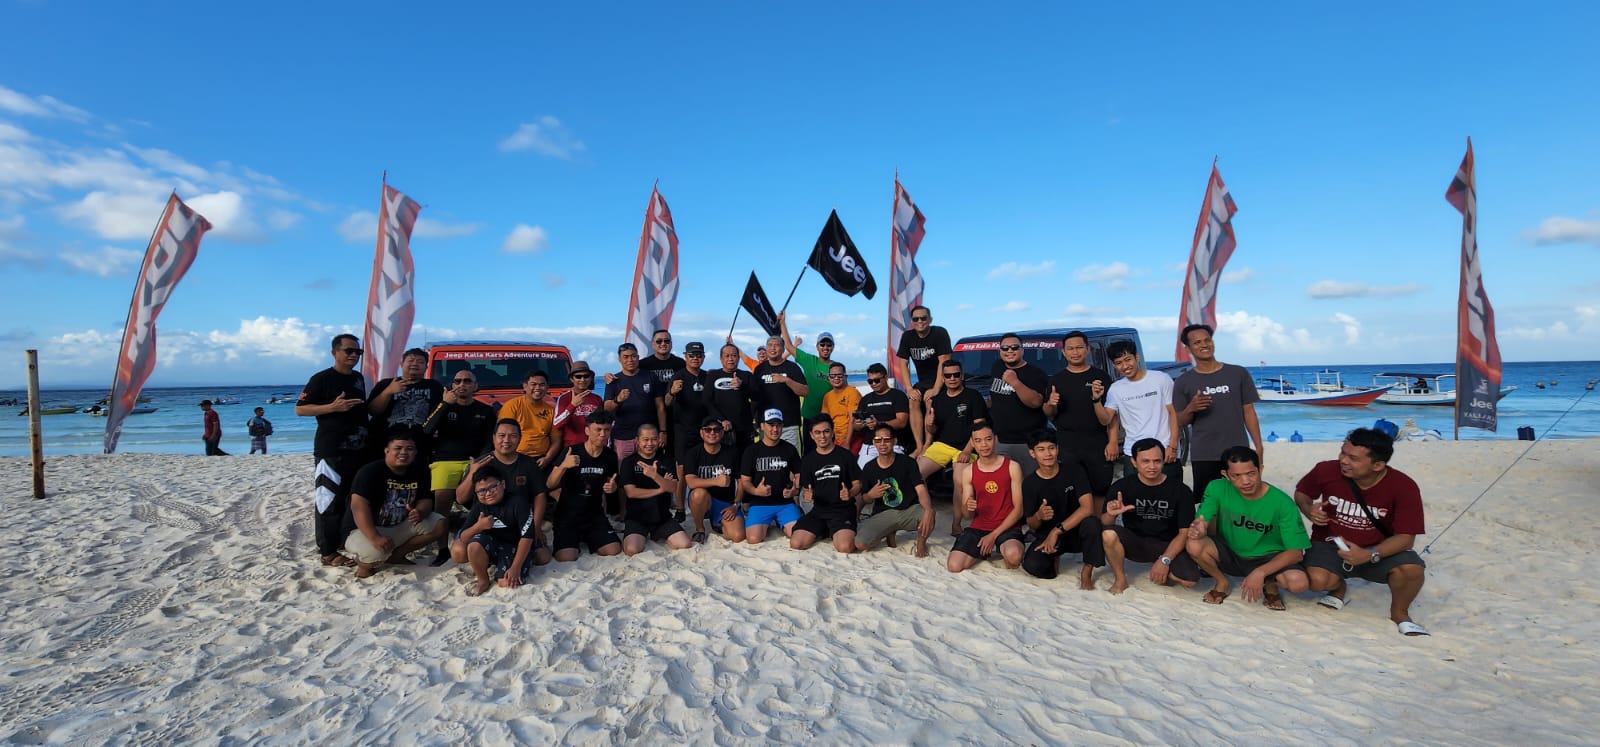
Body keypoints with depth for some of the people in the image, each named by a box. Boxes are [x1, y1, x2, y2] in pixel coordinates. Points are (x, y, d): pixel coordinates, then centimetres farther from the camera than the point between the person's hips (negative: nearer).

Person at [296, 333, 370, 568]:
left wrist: (369, 437, 17)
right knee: (330, 500, -5)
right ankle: (328, 552, 1)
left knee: (355, 498, 14)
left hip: (358, 449, 8)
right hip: (331, 450, -7)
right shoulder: (322, 379, -6)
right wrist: (333, 406, -21)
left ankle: (347, 541, 27)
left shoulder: (359, 378, 15)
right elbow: (300, 409, -9)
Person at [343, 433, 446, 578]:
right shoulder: (370, 472, -20)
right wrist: (375, 538, -40)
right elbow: (359, 506, -30)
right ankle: (364, 561, 1)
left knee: (439, 525, -9)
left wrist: (420, 512, -25)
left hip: (400, 526, 6)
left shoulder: (419, 473, -2)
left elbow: (426, 500, 2)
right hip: (366, 529, -6)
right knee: (375, 553, -36)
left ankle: (397, 555, 3)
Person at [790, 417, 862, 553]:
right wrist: (807, 495, -10)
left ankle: (836, 534, 7)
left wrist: (850, 493, -20)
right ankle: (823, 532, 12)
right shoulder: (807, 460, 10)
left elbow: (857, 484, 3)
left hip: (843, 510, -3)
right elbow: (805, 489, 15)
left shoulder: (845, 455, 1)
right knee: (795, 544, -17)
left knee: (845, 547, -30)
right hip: (819, 510, 3)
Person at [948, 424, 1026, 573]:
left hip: (1006, 527, -3)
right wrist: (969, 508, -19)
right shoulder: (968, 472, 4)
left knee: (1013, 556, -37)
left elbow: (1018, 509, -6)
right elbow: (968, 515, 7)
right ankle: (985, 551, 13)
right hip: (978, 527, 3)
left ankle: (1003, 550, 2)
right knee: (953, 566, -18)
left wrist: (993, 535, -12)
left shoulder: (1012, 467, -5)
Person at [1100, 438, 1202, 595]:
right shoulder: (1122, 487, -8)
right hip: (1135, 543, 0)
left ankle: (1164, 572, 11)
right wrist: (1111, 514, -30)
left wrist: (1164, 561, -15)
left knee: (1190, 580, -27)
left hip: (1168, 546, 1)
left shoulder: (1180, 490, -8)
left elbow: (1185, 532, -5)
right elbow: (1104, 524, -6)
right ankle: (1121, 579, -5)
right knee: (1109, 534, -32)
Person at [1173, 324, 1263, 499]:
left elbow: (1248, 412, 6)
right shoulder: (1183, 382, 3)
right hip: (1203, 456, -1)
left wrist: (1259, 447, 1)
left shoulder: (1239, 373, 5)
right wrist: (1190, 409, -15)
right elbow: (1180, 423, 5)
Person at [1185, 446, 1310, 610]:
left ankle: (1270, 584, 7)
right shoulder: (1217, 489, -18)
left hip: (1267, 559, -1)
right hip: (1228, 554, 1)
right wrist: (1199, 531, -42)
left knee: (1298, 582, -31)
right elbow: (1202, 526, -16)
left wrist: (1260, 572, -30)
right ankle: (1222, 582, 2)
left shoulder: (1282, 502, -19)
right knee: (1194, 545, -30)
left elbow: (1295, 552, -17)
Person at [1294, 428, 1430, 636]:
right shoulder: (1326, 470, -15)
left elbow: (1406, 537, -17)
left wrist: (1369, 555, -34)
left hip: (1379, 551, 0)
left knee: (1411, 568, -31)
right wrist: (1308, 510, -17)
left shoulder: (1403, 487, -17)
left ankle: (1399, 613, 3)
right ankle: (1340, 588, 13)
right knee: (1318, 580, -29)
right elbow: (1301, 493, 7)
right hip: (1330, 546, 0)